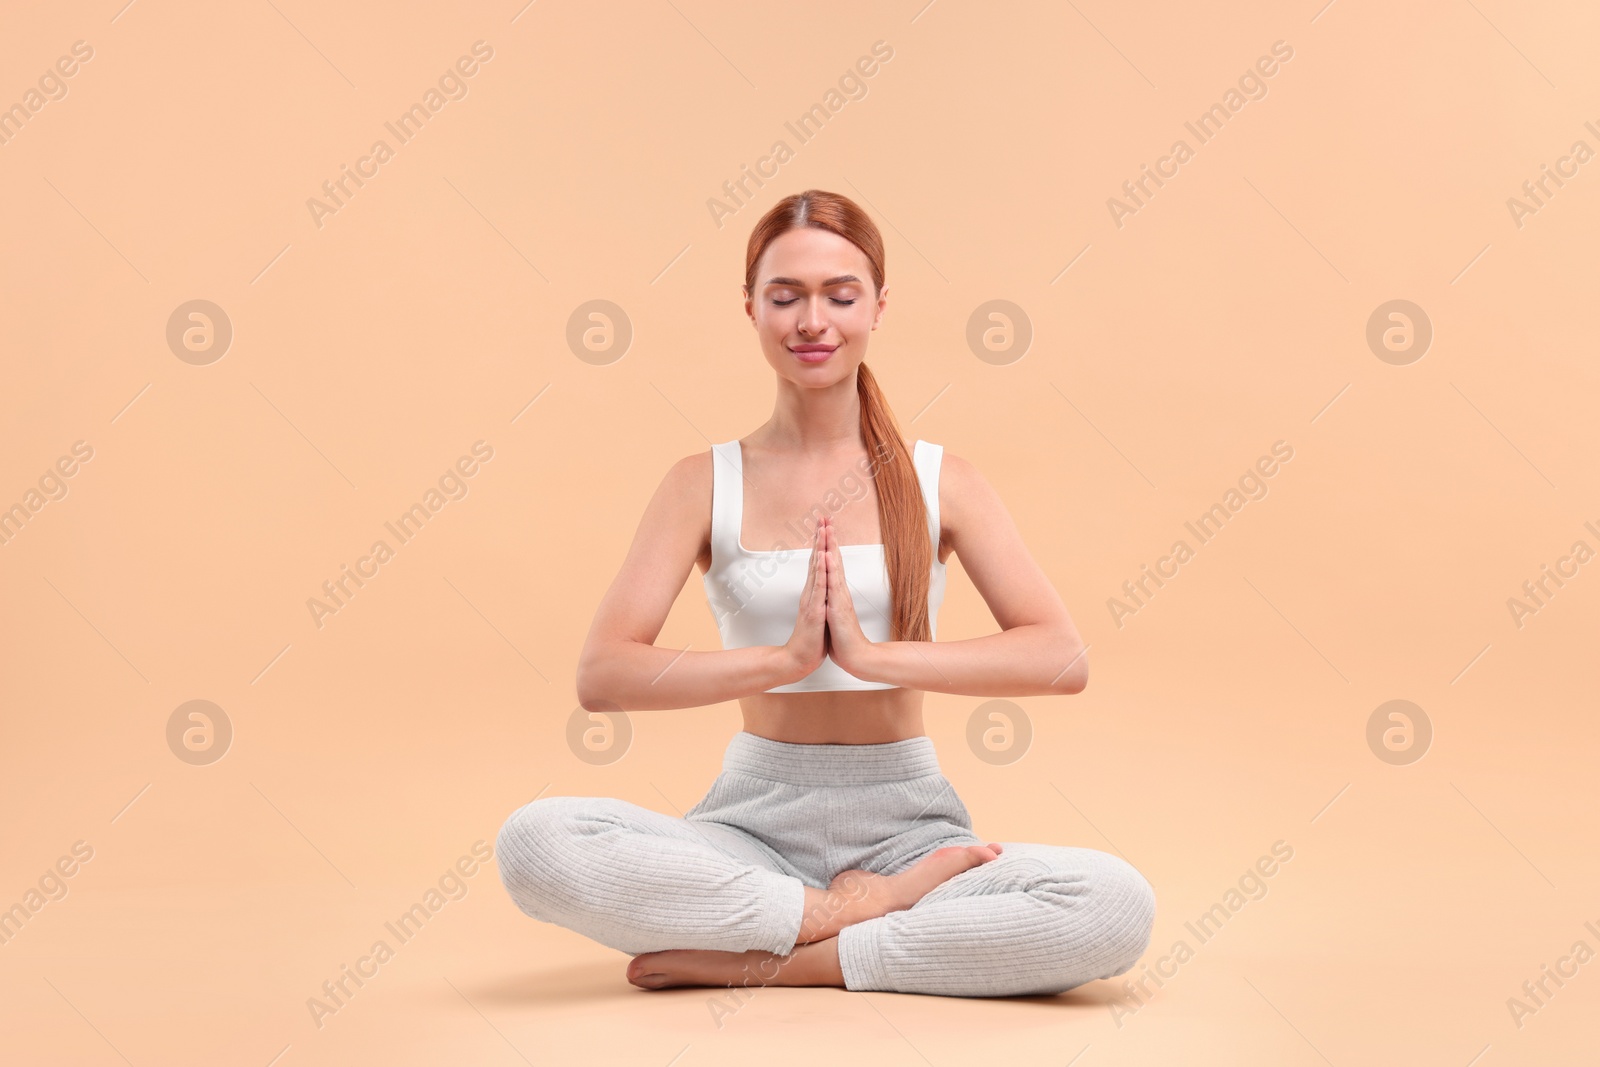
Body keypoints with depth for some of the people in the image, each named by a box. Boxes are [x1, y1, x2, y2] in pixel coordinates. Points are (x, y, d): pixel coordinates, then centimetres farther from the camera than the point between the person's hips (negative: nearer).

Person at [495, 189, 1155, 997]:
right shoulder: (706, 484, 3)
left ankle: (764, 961, -19)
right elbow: (601, 675, -8)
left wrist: (873, 655, -18)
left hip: (906, 823, 1)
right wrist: (784, 658, -18)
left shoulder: (940, 481, 4)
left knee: (1119, 906, -29)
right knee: (535, 841, -29)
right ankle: (853, 911, -16)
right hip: (757, 820, 0)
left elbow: (1061, 658, -8)